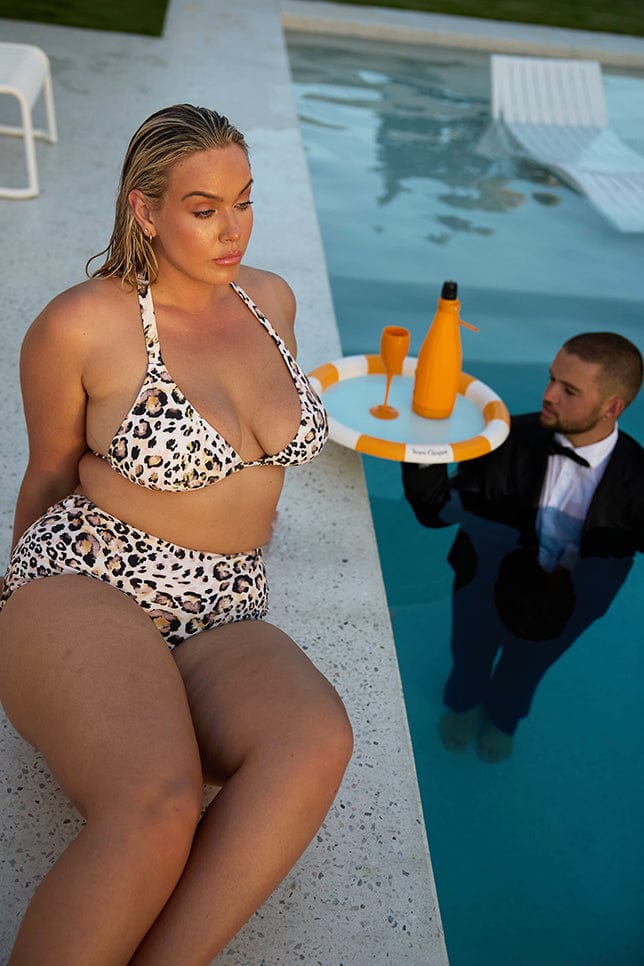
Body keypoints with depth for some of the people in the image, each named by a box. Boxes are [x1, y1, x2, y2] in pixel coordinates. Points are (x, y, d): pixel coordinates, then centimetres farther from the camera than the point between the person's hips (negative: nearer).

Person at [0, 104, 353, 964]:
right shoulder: (81, 326, -7)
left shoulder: (272, 300, 9)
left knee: (317, 741, -31)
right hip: (83, 588, -4)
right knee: (159, 805, -35)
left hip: (225, 622, 5)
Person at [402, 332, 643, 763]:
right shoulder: (509, 440, -27)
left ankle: (502, 719, 70)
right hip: (484, 593, 0)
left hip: (559, 613, 1)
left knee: (520, 676, 33)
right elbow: (438, 511, -24)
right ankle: (462, 704, 69)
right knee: (470, 661, 31)